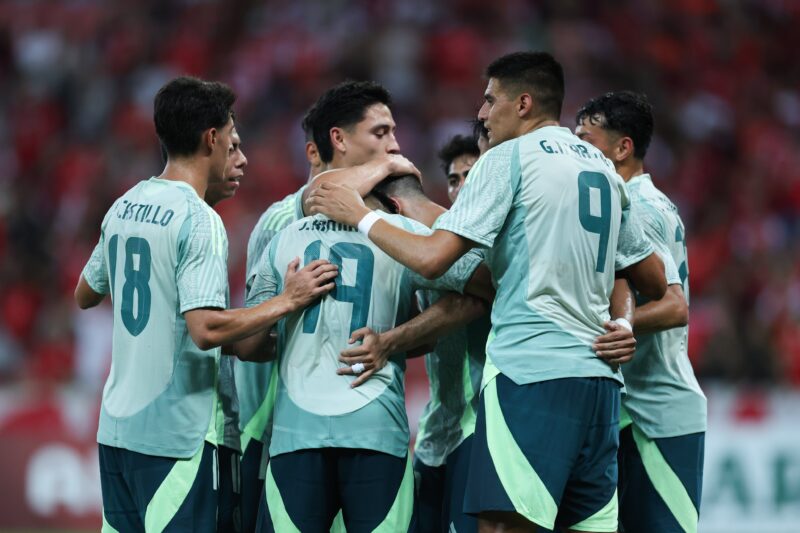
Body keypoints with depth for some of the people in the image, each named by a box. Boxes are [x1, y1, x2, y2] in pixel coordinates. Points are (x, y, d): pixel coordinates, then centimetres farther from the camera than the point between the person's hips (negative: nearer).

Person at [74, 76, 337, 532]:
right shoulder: (199, 221, -15)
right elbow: (206, 330, -24)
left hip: (117, 425, 8)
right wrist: (288, 302, -17)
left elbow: (85, 296, 24)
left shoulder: (123, 207, 10)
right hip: (176, 434, -8)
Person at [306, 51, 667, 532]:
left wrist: (361, 216, 4)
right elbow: (656, 283, 23)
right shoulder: (604, 168, 18)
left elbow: (432, 258, -9)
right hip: (600, 378, 7)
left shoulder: (508, 158, -2)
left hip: (529, 371, -7)